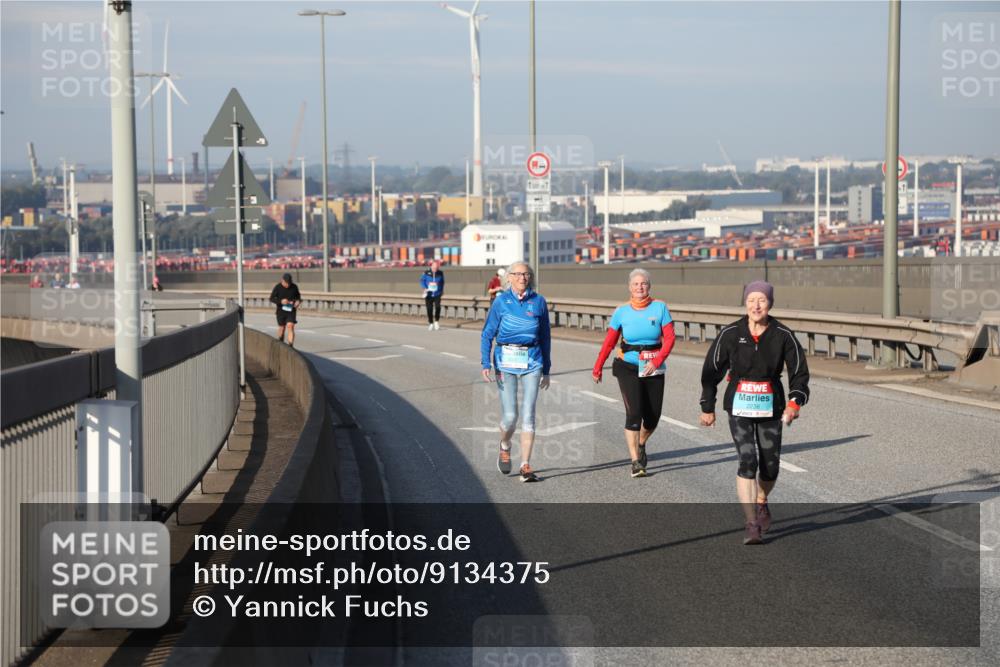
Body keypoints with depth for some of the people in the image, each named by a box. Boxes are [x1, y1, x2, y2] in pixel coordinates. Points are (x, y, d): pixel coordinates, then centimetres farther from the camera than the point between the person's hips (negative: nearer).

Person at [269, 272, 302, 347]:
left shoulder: (294, 287, -2)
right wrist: (281, 301, -24)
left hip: (291, 310, 0)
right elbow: (272, 299, -7)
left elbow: (298, 296, 14)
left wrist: (298, 301, -8)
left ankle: (291, 345, -19)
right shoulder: (278, 287, -8)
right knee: (282, 328, 11)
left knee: (290, 326, -16)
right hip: (281, 310, 0)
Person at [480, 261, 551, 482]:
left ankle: (525, 466, -2)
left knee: (528, 415, -5)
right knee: (510, 416, -4)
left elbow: (545, 337, 12)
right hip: (506, 361, -1)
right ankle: (505, 448, 27)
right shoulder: (501, 302, 1)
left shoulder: (539, 302, 5)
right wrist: (486, 364, -10)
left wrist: (547, 369, 12)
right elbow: (487, 334, 1)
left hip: (532, 362, 1)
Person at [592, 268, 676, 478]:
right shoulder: (622, 312, -2)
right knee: (634, 413, -15)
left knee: (652, 417, 6)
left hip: (654, 369, 1)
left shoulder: (660, 308, -3)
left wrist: (657, 361, -19)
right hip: (628, 367, -1)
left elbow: (669, 338, -7)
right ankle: (636, 462, -11)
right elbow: (609, 342, 6)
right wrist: (598, 368, 8)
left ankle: (641, 445, 39)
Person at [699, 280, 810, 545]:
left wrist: (795, 402, -16)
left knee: (770, 465, 8)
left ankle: (761, 502, 41)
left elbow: (799, 372, 0)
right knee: (747, 462, -15)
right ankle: (751, 524, -14)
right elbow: (712, 371, 3)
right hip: (739, 408, -2)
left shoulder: (783, 335, -5)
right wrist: (707, 408, 6)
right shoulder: (729, 334, -6)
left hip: (770, 408, 2)